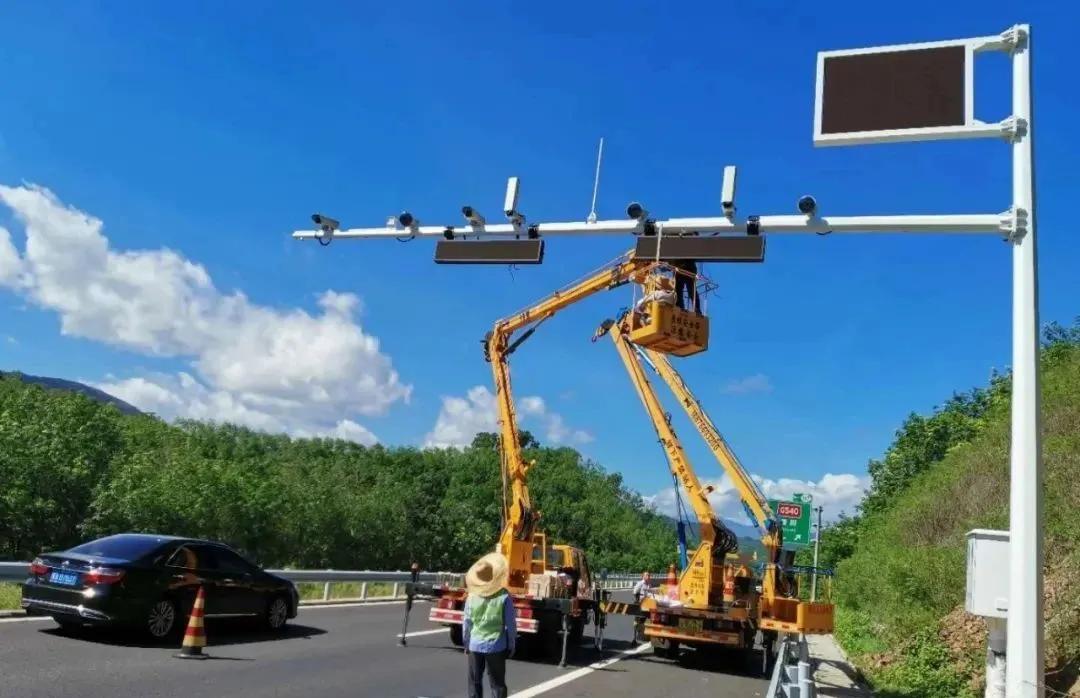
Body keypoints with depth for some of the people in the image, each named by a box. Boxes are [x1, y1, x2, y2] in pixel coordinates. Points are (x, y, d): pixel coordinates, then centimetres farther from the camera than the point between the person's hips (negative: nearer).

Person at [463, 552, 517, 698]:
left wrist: (466, 644, 13)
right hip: (496, 647, -1)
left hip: (475, 646, 1)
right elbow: (510, 624, -7)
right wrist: (511, 646, 5)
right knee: (497, 684, 8)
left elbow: (467, 624, 0)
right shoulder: (504, 597, -11)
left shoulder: (472, 597, -6)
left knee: (474, 682, 14)